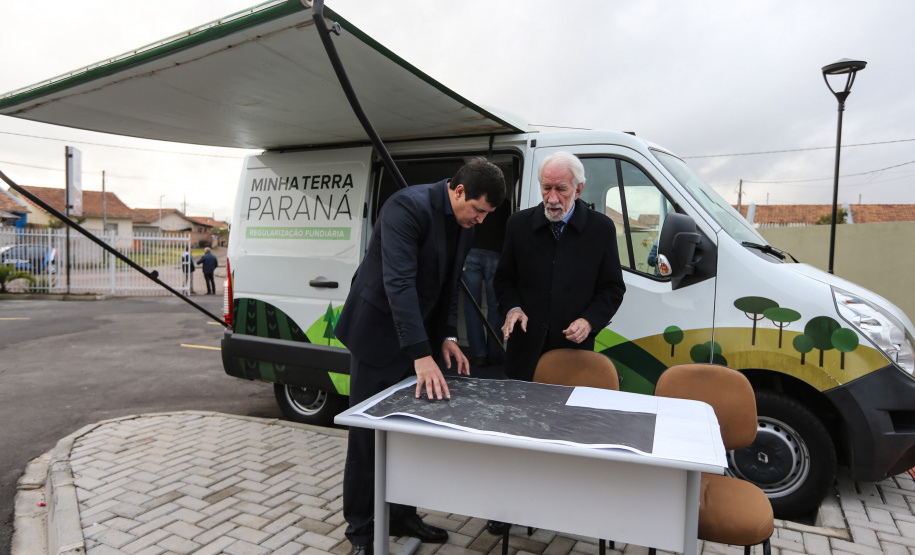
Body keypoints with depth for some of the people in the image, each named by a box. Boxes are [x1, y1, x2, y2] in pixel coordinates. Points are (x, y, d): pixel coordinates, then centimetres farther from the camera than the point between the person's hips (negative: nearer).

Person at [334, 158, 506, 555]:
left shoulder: (464, 225, 2)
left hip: (417, 335, 8)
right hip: (377, 332, -7)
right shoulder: (408, 207, -24)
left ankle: (401, 514, 31)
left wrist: (447, 337, 1)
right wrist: (422, 355, -38)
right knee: (367, 433, 3)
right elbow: (399, 283, -33)